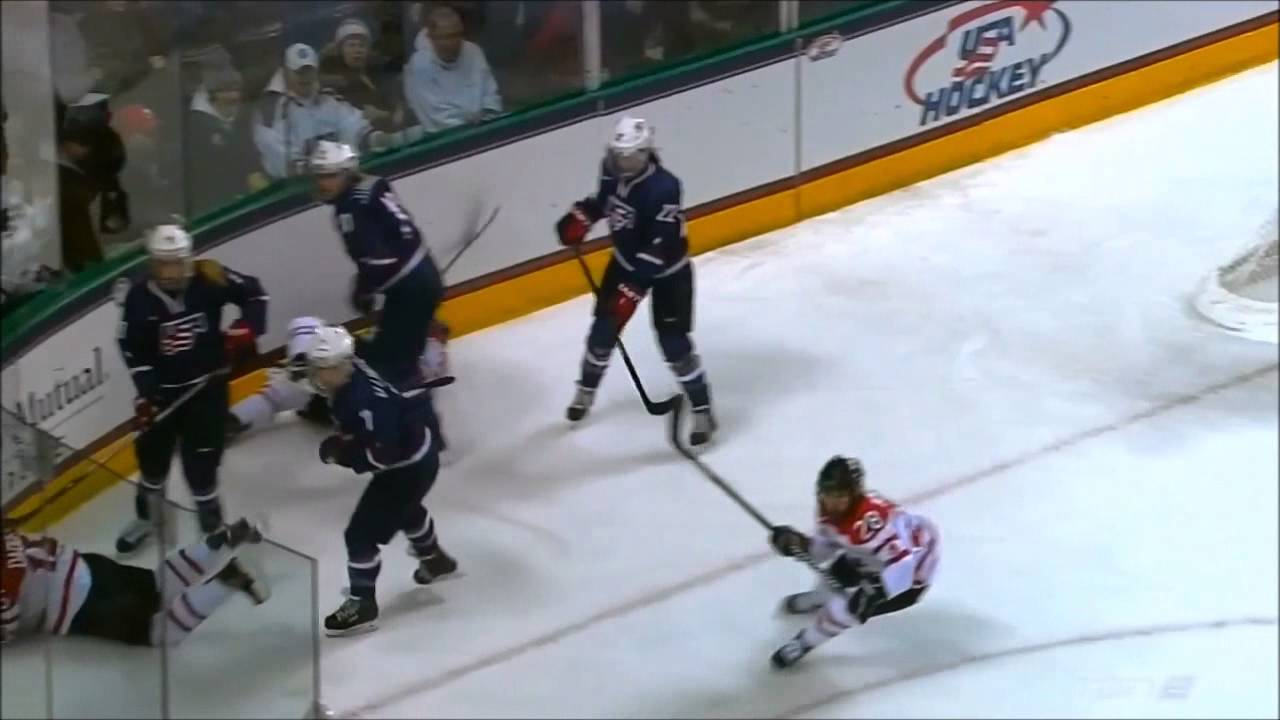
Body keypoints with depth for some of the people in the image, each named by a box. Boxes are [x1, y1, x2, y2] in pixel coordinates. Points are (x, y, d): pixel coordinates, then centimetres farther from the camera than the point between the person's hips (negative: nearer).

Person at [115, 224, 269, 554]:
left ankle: (211, 519, 19)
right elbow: (133, 349, -8)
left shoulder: (209, 278, -17)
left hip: (206, 383, -2)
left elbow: (253, 292, -1)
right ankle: (147, 516, 39)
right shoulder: (140, 296, -16)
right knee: (152, 451, 16)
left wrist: (246, 327, -15)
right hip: (163, 388, 2)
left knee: (201, 456, -1)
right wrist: (145, 393, -14)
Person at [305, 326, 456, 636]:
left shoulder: (365, 400, -37)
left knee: (361, 534, -4)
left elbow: (383, 454, -34)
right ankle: (434, 559, 62)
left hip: (409, 465, -10)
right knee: (402, 506, 37)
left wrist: (343, 452, -25)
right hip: (414, 450, 10)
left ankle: (362, 606, 11)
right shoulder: (348, 371, -9)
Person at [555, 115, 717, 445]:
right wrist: (581, 217, -9)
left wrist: (632, 289, -38)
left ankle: (702, 410, 6)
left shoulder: (663, 189, -36)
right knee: (604, 326, 12)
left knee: (674, 342, -8)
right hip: (627, 260, 6)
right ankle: (586, 390, 35)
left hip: (667, 269, -6)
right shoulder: (613, 169, -15)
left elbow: (658, 249, -37)